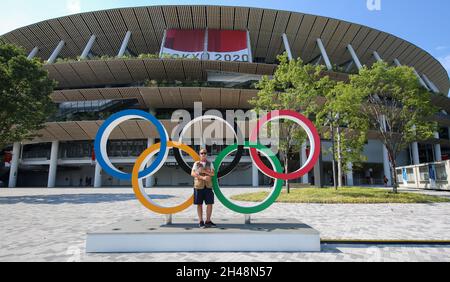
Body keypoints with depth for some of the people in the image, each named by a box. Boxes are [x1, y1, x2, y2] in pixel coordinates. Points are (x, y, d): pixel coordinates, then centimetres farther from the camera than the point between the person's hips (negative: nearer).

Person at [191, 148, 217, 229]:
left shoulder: (210, 163, 10)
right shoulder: (196, 164, 5)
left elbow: (212, 174, 0)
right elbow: (193, 174, -7)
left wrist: (204, 171, -15)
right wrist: (203, 177, -18)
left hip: (208, 186, 2)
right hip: (198, 186, -2)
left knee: (210, 203, 0)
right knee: (199, 204, 3)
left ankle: (208, 221, 12)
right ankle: (201, 222, 13)